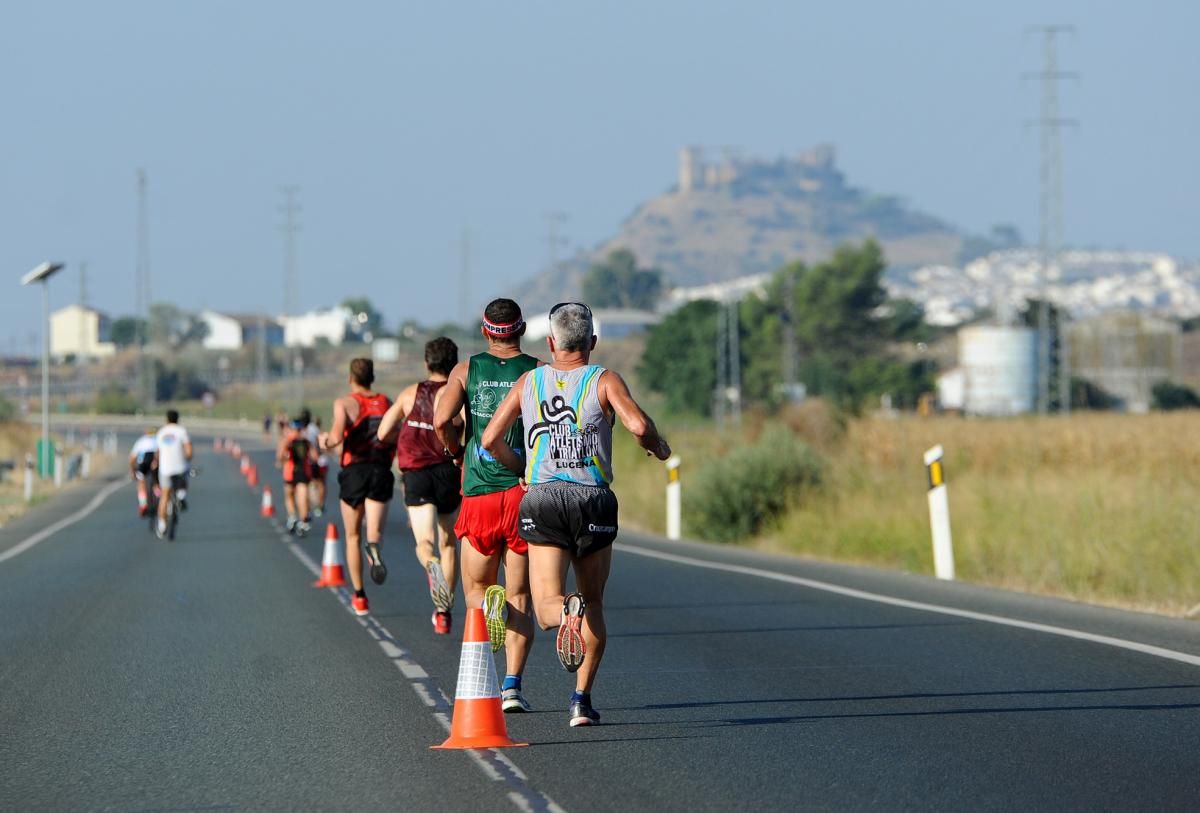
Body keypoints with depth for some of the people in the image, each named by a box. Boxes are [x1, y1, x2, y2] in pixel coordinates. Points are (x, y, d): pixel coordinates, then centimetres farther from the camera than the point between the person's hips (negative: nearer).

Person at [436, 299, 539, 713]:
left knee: (476, 588, 15)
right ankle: (512, 686, -6)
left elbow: (441, 420, -10)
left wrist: (458, 453, 8)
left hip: (479, 493, 0)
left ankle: (487, 605, -21)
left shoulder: (467, 369, 4)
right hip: (526, 491, 0)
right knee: (520, 598, 5)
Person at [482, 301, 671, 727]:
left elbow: (490, 439, 8)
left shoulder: (529, 381, 11)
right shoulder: (605, 380, 3)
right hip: (593, 500, -1)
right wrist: (658, 446, 7)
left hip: (542, 500, 1)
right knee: (593, 605, 13)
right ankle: (582, 698, 3)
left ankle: (566, 611, -40)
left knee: (547, 608, -3)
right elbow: (638, 425, -14)